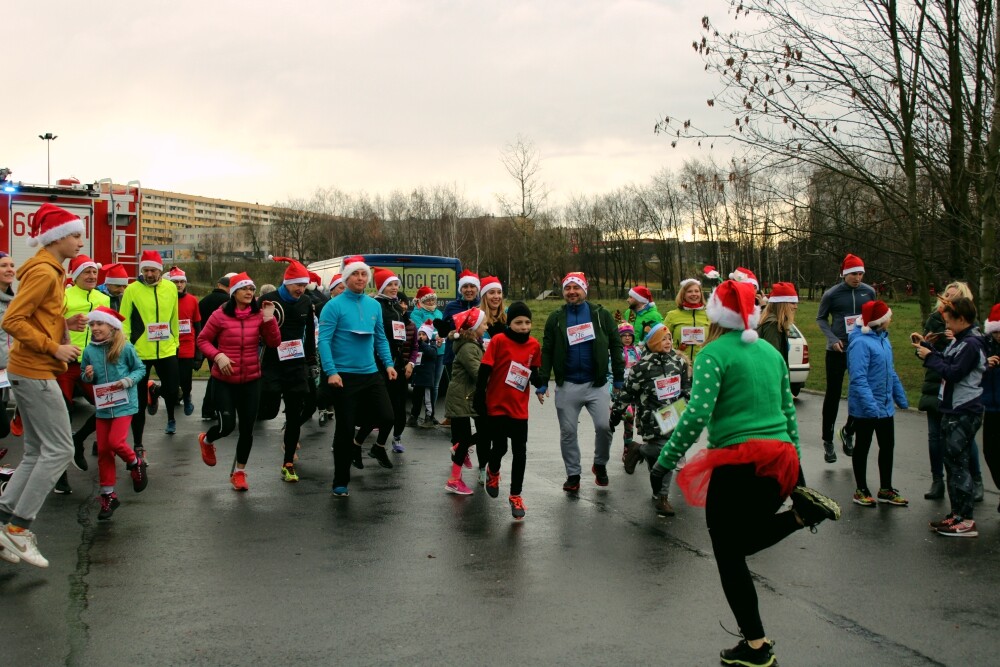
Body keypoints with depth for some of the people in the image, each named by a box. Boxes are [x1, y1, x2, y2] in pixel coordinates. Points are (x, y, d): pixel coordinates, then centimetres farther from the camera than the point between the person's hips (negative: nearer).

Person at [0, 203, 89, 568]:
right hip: (34, 372, -10)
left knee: (36, 453, 12)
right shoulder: (43, 272, -14)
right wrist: (54, 347, -20)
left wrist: (66, 324, 3)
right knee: (59, 448, -7)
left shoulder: (50, 271, 16)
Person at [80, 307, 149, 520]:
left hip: (123, 404, -4)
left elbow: (140, 369, 0)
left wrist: (127, 381, -17)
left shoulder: (125, 348, -10)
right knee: (103, 450, 7)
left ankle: (135, 464, 16)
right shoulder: (89, 351, 1)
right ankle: (108, 495, 18)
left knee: (116, 442, -18)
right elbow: (85, 376, 13)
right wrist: (87, 376, -10)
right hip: (102, 406, 4)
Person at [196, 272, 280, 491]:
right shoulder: (220, 315, -9)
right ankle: (206, 441, 30)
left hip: (251, 380, 3)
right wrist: (218, 356, -16)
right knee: (227, 426, -7)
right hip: (224, 381, -3)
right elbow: (202, 340, -1)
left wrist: (269, 319, -16)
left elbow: (274, 343, -5)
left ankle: (239, 472, 25)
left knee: (247, 429, 7)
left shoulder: (259, 315, -2)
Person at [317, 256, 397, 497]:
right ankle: (340, 482, 15)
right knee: (345, 429, 1)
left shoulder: (374, 305, 7)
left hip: (371, 374, 5)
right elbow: (324, 341, -13)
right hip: (344, 376, -4)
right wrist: (331, 372, -21)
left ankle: (377, 446, 35)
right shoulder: (335, 306, -9)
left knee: (387, 418, 0)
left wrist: (388, 363, 4)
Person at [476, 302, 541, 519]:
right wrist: (479, 401, -11)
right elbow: (483, 372, -10)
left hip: (519, 408, 3)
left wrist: (540, 386, -9)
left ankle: (515, 495, 16)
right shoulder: (499, 340, -11)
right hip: (496, 406, -3)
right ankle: (493, 472, 37)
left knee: (520, 452, 3)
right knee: (499, 448, 2)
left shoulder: (534, 345, 1)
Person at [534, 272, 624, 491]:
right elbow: (547, 352, 6)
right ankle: (573, 475, 19)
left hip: (596, 383, -1)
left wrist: (619, 378, 2)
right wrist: (542, 382, 0)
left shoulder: (601, 314, 3)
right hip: (566, 385, 1)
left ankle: (600, 464, 14)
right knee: (568, 432, 5)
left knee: (604, 425, -11)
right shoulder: (556, 318, 6)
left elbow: (615, 345, 5)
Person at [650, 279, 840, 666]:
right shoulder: (771, 352, 14)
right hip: (780, 458, 7)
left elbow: (696, 416, -18)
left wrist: (664, 463, -11)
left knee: (729, 555, 6)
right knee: (745, 540, 23)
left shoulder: (714, 353, -7)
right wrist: (794, 465, 27)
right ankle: (802, 511, 1)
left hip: (739, 464, -7)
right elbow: (788, 411, 19)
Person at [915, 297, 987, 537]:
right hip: (952, 411, 10)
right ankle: (957, 514, 21)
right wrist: (925, 345, 14)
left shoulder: (971, 344, -17)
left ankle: (966, 521, -5)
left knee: (958, 465, -8)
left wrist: (929, 357, -12)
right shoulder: (960, 341, 14)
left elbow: (953, 373, -22)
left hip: (964, 414, -10)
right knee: (952, 463, 14)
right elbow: (947, 362, 17)